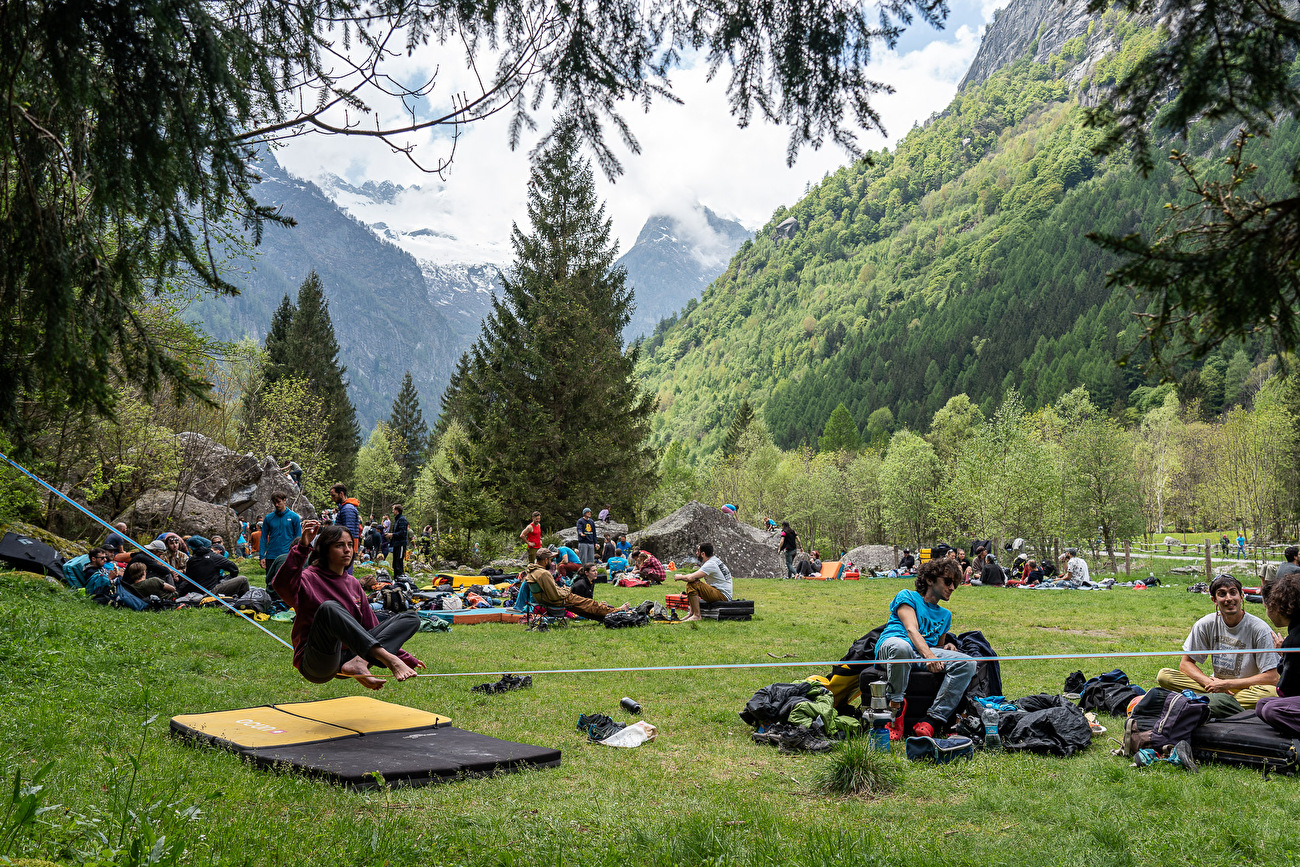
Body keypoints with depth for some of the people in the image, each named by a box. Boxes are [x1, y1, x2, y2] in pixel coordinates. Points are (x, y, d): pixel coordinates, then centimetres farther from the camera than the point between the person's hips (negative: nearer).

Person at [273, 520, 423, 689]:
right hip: (316, 665, -6)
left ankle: (359, 663, -27)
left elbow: (370, 626, 20)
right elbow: (282, 585, -27)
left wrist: (407, 659, 18)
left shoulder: (353, 584, 16)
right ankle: (388, 659, -41)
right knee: (329, 607, -34)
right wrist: (302, 547, -38)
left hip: (349, 654, 6)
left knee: (411, 618, -3)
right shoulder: (309, 579, -3)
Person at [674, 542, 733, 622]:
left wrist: (680, 577, -6)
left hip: (723, 596, -11)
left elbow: (691, 578, -26)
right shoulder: (715, 560, 14)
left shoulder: (710, 564, -18)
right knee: (695, 582, 20)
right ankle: (692, 613, 15)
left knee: (692, 584, -21)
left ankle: (697, 616, -18)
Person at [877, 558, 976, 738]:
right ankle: (895, 708, -27)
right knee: (901, 646, -44)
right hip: (891, 645, -6)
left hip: (927, 651, 6)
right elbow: (911, 630, -4)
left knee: (967, 663, -20)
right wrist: (929, 656, -23)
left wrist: (947, 647, 7)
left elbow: (939, 646, 34)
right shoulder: (907, 596, 13)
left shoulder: (945, 615, 33)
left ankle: (932, 720, -29)